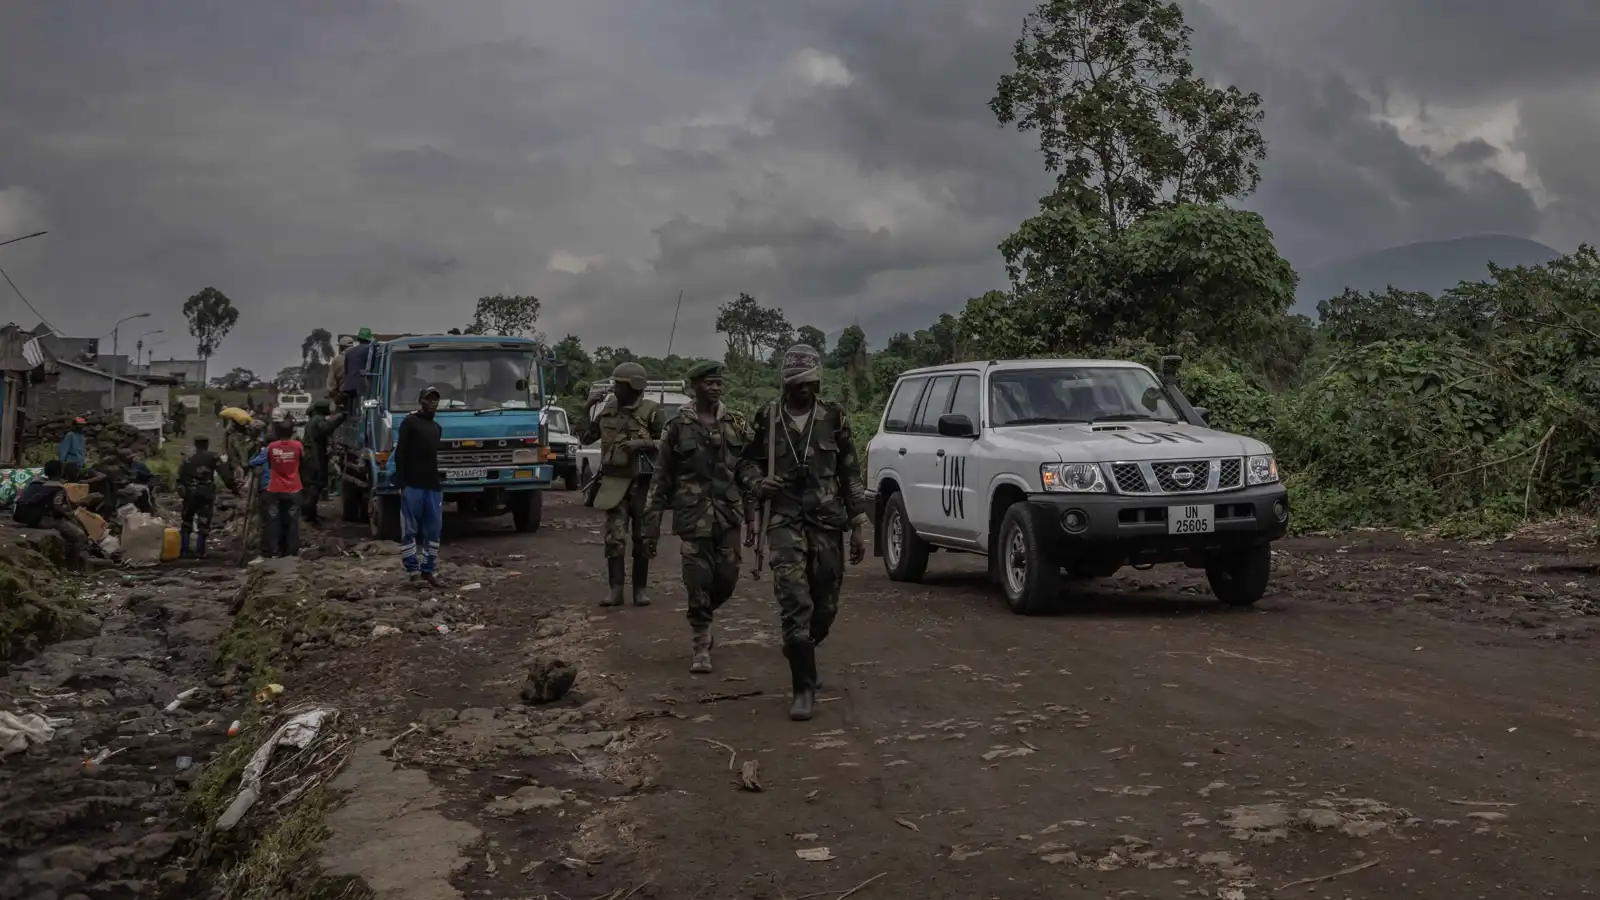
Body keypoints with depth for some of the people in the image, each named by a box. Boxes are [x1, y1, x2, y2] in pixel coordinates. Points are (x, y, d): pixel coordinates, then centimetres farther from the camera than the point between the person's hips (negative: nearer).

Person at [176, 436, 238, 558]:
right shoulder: (212, 457, -1)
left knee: (186, 522, 17)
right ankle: (199, 552, -2)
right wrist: (234, 487, -7)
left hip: (190, 493, 2)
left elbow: (180, 477, -2)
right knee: (203, 524, 2)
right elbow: (225, 474, -8)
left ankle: (183, 550, 16)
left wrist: (181, 490, 2)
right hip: (207, 494, -2)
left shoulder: (188, 459, 6)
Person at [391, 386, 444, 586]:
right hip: (413, 485, -7)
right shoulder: (410, 423, -2)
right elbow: (400, 454, -7)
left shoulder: (437, 427, 20)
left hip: (433, 485, 7)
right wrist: (402, 483, -14)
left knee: (434, 529, 5)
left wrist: (439, 481, 17)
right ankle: (413, 571, 1)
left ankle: (429, 570, 11)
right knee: (410, 530, -2)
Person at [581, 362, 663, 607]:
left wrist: (641, 443, -20)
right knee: (614, 536, -2)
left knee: (641, 537, 5)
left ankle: (641, 589, 13)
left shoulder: (650, 410, -4)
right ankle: (615, 589, 0)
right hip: (614, 481, 3)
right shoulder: (608, 408, 9)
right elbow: (587, 438, 13)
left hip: (641, 482, -3)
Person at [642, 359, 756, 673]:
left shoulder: (736, 424, 7)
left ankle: (701, 620, 33)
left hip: (728, 515, 3)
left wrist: (753, 516, 2)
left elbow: (749, 473, 8)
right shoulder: (678, 426, 1)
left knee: (727, 578, 4)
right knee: (699, 582, -4)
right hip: (693, 514, -3)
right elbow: (661, 478, 2)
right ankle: (700, 646, 7)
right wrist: (652, 523, 0)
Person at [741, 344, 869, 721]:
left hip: (828, 523, 2)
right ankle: (804, 689, -7)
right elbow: (747, 465, 15)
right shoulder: (767, 419, 4)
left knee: (825, 608, 9)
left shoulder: (833, 417, 5)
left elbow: (851, 474, 8)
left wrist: (858, 527, 5)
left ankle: (799, 653, 39)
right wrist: (759, 483, -8)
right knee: (795, 604, -12)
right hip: (785, 522, -2)